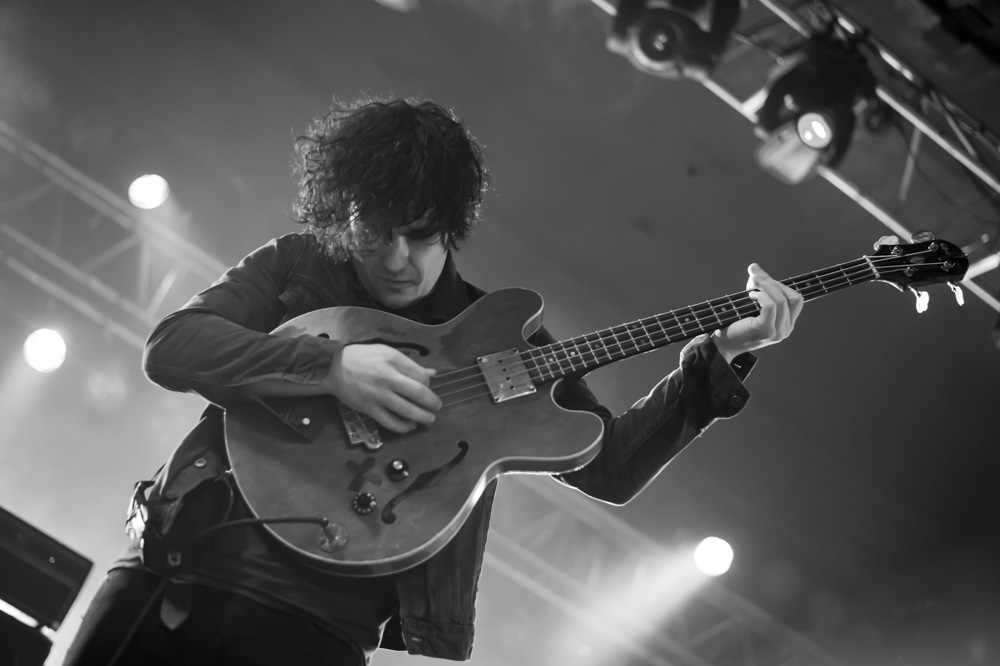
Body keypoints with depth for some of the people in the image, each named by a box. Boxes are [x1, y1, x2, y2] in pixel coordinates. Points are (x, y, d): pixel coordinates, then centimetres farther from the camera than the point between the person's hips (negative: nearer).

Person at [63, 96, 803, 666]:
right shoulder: (294, 266, 11)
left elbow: (610, 469, 8)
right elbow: (170, 345, -4)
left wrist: (721, 356, -2)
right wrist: (332, 364, -17)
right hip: (176, 569, 1)